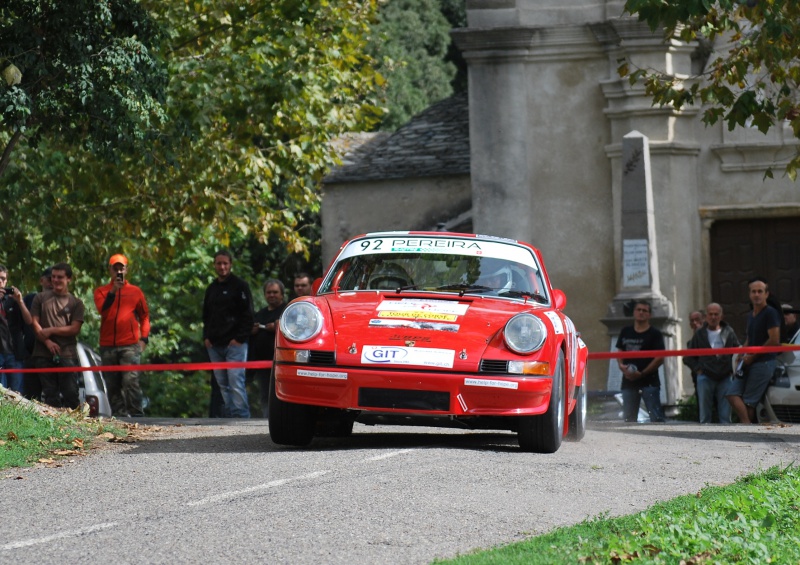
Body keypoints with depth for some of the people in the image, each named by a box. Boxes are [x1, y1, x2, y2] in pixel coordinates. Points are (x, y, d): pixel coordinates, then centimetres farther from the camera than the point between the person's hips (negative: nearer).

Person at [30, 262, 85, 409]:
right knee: (50, 395, 2)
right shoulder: (41, 298, 13)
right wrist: (47, 342, -9)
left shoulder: (76, 303, 8)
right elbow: (35, 323, 5)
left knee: (70, 394, -9)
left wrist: (51, 331, -8)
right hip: (43, 354, 2)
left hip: (67, 354, -2)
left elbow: (75, 329, 0)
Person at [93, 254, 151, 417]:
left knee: (130, 381, -14)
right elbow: (103, 310, -7)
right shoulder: (101, 291, 11)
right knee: (112, 385, 3)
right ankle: (118, 414, 7)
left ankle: (136, 414, -15)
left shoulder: (135, 291, 11)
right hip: (108, 346, 2)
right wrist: (113, 291, -15)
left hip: (130, 345, -2)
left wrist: (144, 338, 4)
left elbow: (145, 316, 14)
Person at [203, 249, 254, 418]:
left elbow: (248, 315, -5)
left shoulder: (240, 286, -1)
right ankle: (229, 414, 8)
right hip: (214, 345, 7)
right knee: (222, 383, 5)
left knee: (236, 381, -13)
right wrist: (206, 337, 11)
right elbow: (206, 315, 26)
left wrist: (240, 338, -13)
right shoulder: (212, 289, 19)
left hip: (234, 343, -7)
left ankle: (241, 414, -14)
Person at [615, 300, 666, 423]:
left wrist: (642, 373, -15)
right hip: (629, 382, 5)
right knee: (629, 418, 8)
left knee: (656, 417, -12)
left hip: (649, 382, -5)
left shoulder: (654, 334, -1)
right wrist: (621, 365, -5)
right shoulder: (626, 332, 14)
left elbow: (660, 358, -8)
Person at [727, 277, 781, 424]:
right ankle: (746, 424, -15)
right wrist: (742, 355, 9)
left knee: (749, 401, -9)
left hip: (764, 362, -8)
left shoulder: (770, 313, -7)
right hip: (749, 363, 8)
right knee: (733, 394, -7)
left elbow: (774, 340, -15)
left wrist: (752, 356, -10)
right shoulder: (751, 316, 19)